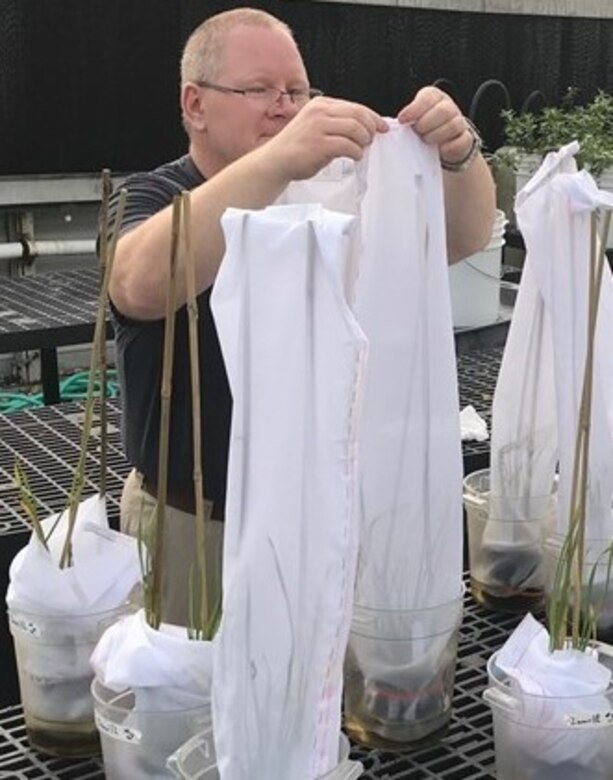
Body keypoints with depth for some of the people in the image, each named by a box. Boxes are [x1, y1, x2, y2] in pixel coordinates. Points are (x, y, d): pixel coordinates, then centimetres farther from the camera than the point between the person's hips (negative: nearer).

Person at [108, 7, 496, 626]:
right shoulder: (148, 202, -9)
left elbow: (463, 237, -6)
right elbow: (142, 286, -33)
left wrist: (457, 153, -28)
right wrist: (277, 160, -44)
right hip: (192, 527, -3)